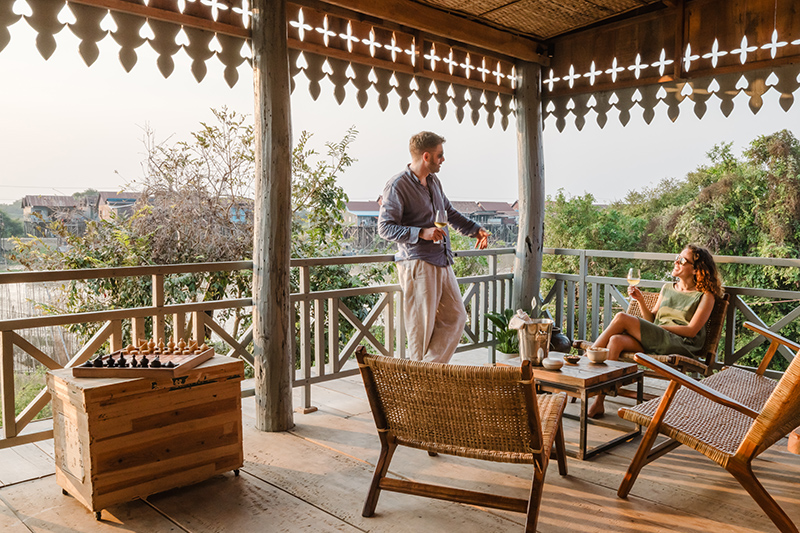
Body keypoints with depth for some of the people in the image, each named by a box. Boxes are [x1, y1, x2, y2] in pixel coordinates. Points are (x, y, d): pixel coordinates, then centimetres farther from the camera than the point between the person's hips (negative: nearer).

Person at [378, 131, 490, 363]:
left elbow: (450, 212, 28)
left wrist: (476, 229, 16)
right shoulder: (397, 186, -11)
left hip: (442, 263, 8)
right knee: (421, 327, -1)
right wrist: (421, 233, -25)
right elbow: (385, 227, -14)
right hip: (417, 264, -8)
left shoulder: (434, 181, 15)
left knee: (455, 317, 9)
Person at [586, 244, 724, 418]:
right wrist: (640, 300, 5)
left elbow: (691, 330, -5)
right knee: (616, 340, -29)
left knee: (622, 318, -24)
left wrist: (660, 327, -8)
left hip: (681, 345, -5)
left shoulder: (705, 296, 5)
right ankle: (598, 402, -31)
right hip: (656, 341, 6)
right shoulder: (667, 288, 23)